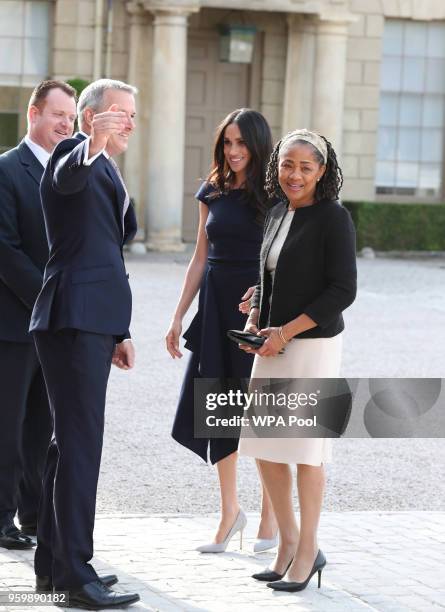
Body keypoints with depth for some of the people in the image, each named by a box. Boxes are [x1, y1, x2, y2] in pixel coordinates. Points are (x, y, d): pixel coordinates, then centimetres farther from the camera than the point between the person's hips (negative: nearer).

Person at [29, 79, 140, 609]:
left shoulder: (110, 175, 23)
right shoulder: (74, 154, -7)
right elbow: (68, 175, -33)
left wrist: (120, 332, 25)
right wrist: (94, 145, -55)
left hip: (92, 324, 10)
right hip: (73, 321, -10)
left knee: (70, 441, 14)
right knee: (81, 442, -11)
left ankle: (52, 563, 22)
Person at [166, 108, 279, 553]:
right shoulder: (212, 192, 9)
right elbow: (200, 258, 14)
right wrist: (178, 316, 11)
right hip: (216, 306, 5)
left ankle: (271, 511, 14)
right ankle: (229, 511, 15)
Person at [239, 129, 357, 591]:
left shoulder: (333, 219, -10)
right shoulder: (277, 214, 11)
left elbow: (342, 291, -14)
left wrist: (285, 332, -15)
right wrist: (253, 322, 3)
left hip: (313, 345, -7)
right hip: (272, 345, 7)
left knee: (305, 449, -1)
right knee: (263, 446, 9)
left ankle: (307, 551, 11)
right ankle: (288, 542, 23)